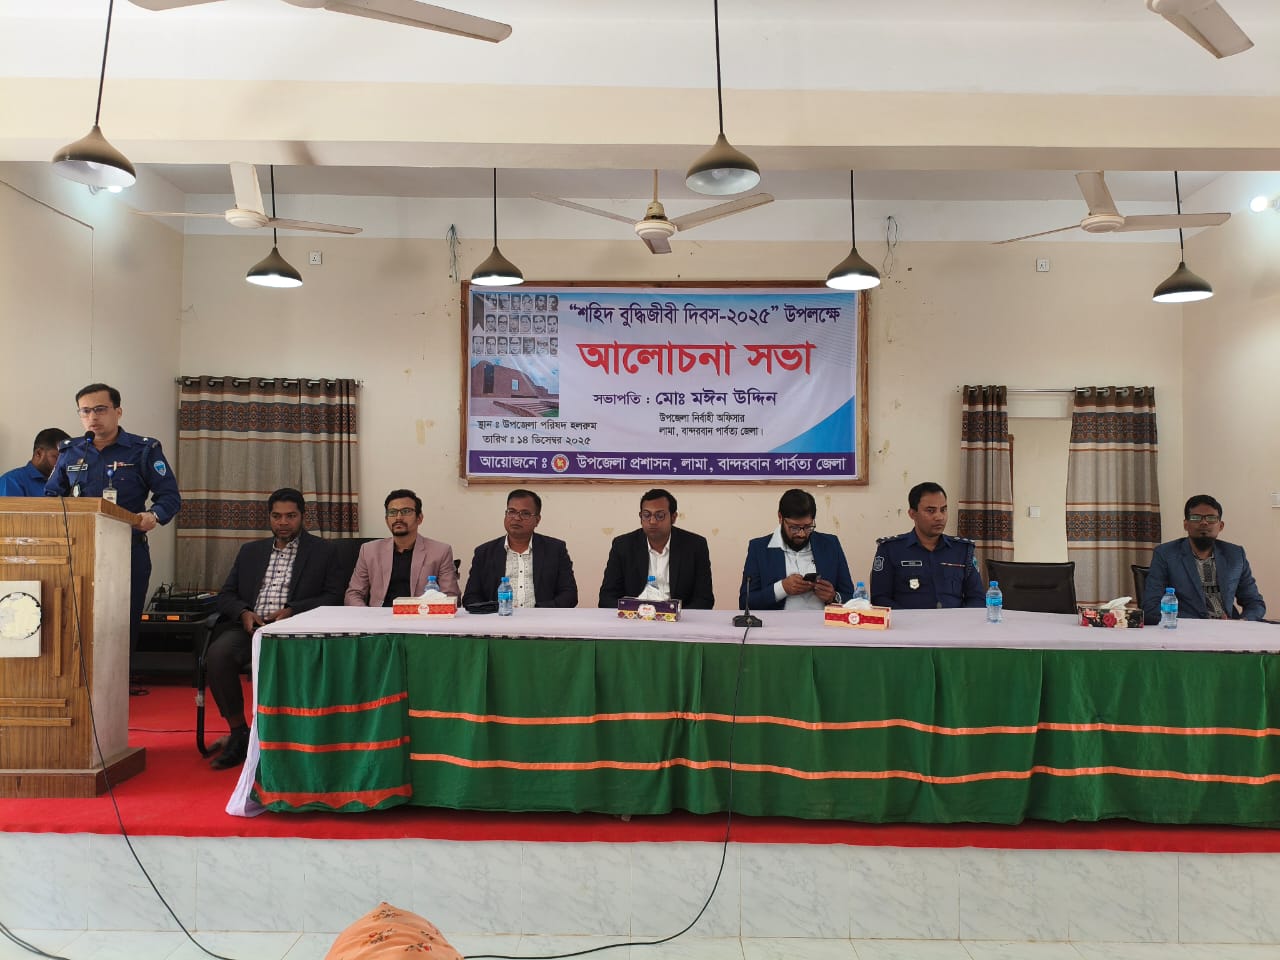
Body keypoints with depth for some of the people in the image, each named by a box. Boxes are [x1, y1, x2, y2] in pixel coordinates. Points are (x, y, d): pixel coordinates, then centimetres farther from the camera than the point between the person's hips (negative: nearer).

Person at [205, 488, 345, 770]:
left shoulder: (321, 552, 13)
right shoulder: (250, 551, 25)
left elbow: (334, 596, 3)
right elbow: (226, 595, 21)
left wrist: (292, 610, -11)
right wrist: (244, 613, -3)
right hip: (250, 627, 4)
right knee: (217, 654, -28)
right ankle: (238, 733, -12)